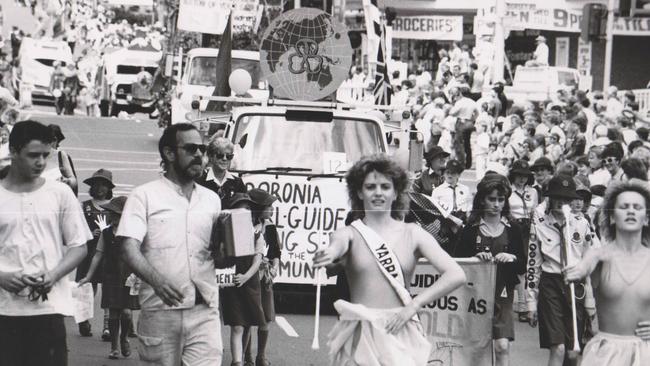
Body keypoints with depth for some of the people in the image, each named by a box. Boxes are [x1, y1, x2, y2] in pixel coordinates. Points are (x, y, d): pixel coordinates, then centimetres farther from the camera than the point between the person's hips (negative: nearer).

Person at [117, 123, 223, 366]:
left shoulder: (211, 199, 16)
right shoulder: (145, 196, 3)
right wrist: (155, 279, -27)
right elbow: (129, 248, -8)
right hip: (160, 310, -3)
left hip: (205, 311, 3)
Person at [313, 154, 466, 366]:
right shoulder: (351, 233, 3)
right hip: (359, 334, -1)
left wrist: (413, 305, -10)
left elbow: (456, 275, -3)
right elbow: (338, 243, -22)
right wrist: (329, 254, -46)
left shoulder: (412, 234, 4)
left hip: (401, 332, 1)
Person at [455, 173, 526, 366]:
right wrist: (476, 257, -19)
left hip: (503, 294, 0)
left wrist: (512, 258, -15)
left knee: (502, 345, -12)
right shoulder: (470, 230, 1)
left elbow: (522, 267, 6)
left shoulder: (513, 229, 4)